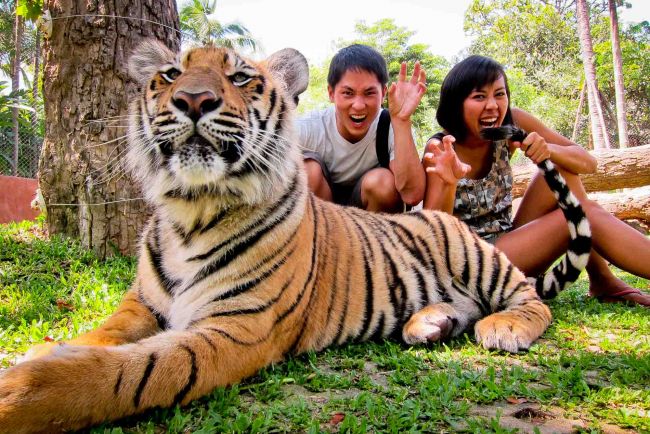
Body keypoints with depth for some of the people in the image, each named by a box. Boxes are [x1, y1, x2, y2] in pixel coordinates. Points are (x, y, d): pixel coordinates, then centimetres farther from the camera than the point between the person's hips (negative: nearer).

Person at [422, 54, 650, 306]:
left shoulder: (511, 124, -3)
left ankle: (603, 280, -10)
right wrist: (449, 184, -38)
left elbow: (588, 162, -3)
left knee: (561, 166, -11)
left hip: (508, 242, 6)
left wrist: (549, 150, -25)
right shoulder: (440, 148, -15)